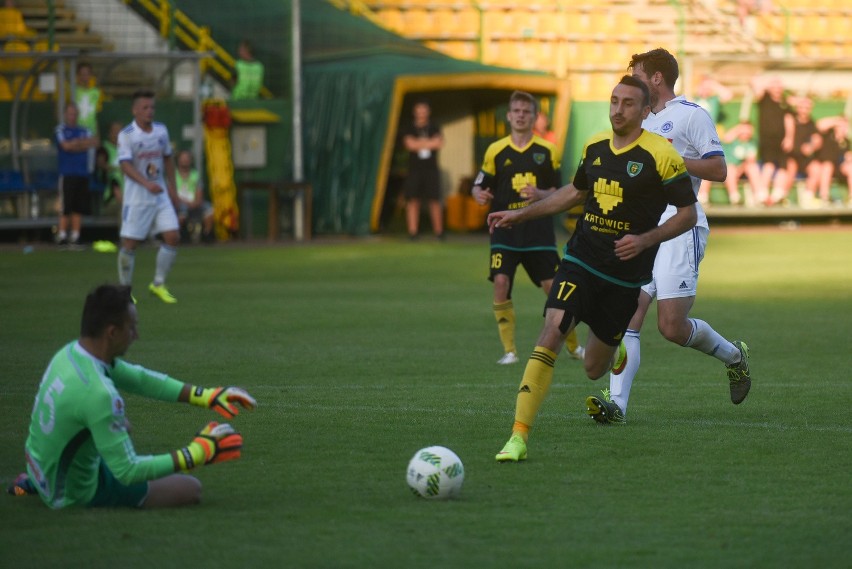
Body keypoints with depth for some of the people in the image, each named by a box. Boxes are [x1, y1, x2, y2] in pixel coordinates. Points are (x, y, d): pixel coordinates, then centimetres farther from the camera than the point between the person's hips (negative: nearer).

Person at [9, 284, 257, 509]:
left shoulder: (72, 351, -8)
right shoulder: (97, 392, -34)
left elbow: (141, 378, 5)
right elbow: (128, 472, -28)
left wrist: (206, 396, 0)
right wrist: (197, 453, -22)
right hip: (77, 494, -8)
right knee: (189, 488, -2)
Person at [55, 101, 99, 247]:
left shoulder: (84, 131, 16)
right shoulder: (61, 129, 3)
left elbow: (95, 142, 0)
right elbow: (66, 146, -11)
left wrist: (77, 143, -8)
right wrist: (84, 143, -1)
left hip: (82, 174, 4)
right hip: (67, 173, -4)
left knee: (79, 207, 2)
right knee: (66, 207, -8)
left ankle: (75, 236, 5)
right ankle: (62, 235, -3)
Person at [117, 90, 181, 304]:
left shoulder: (161, 130, 6)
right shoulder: (126, 135, -12)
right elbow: (125, 165, -22)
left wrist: (172, 187, 17)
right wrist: (147, 183, -35)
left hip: (160, 194, 5)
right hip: (136, 196, -5)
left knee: (173, 237, -5)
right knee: (130, 243, -3)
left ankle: (158, 284, 10)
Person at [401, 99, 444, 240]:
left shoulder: (434, 128, 11)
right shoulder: (408, 128, 8)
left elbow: (439, 143, -5)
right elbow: (410, 144, -8)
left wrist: (419, 143, -6)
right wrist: (429, 143, -3)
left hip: (431, 169, 0)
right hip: (414, 169, 0)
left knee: (435, 201, -4)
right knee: (413, 201, -5)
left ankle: (438, 231, 1)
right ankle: (412, 231, -4)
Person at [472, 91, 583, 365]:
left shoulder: (548, 152, 5)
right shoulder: (496, 151, 5)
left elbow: (559, 193, 7)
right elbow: (479, 187, 7)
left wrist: (540, 195, -15)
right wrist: (479, 195, -17)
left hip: (539, 231, 0)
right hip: (505, 230, 0)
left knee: (553, 286, -2)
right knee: (501, 282, -16)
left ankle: (573, 345, 18)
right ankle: (509, 350, -6)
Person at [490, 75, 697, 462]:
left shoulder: (661, 156, -11)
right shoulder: (594, 146, 5)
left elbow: (688, 214, -6)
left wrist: (644, 241, -19)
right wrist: (521, 214, 20)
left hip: (625, 276, -3)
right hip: (580, 260, 3)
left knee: (594, 370, 8)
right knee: (551, 333, -22)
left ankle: (620, 354, 49)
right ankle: (519, 437, -25)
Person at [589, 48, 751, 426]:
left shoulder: (690, 114, -3)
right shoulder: (644, 122, 23)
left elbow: (718, 170, -10)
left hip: (679, 229, -8)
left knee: (672, 327, -9)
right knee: (626, 316, -9)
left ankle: (733, 356, 18)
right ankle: (616, 402, -17)